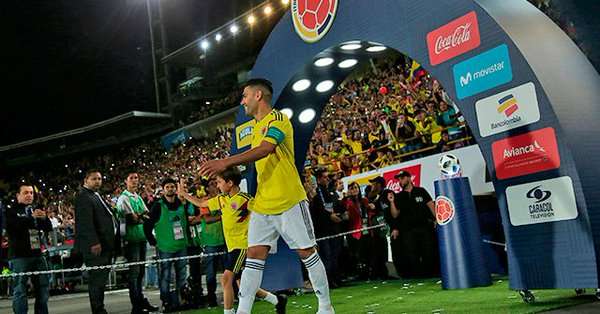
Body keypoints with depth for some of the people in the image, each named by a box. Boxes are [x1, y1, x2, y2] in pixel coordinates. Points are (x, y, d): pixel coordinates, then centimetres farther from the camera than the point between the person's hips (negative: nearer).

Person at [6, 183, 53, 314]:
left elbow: (49, 228, 12)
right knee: (20, 290, -6)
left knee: (43, 288, 6)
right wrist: (31, 217, -22)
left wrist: (44, 218, -10)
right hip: (19, 255, -5)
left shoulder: (37, 210, 19)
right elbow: (11, 226, -14)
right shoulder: (11, 211, 4)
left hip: (38, 254, 5)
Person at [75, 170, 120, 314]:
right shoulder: (83, 197, -10)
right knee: (97, 279, -6)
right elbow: (86, 222, -20)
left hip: (105, 246, 10)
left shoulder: (97, 196, 21)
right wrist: (94, 242, -26)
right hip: (95, 246, -10)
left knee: (101, 279, 13)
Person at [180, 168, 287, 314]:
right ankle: (278, 300, 25)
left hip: (243, 246, -8)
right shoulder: (221, 199, 9)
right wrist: (183, 193, 20)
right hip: (232, 247, 8)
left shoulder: (245, 199, -13)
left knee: (226, 279, -20)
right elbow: (201, 203, 21)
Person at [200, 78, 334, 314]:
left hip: (289, 202, -7)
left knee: (307, 253, 0)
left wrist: (226, 162, -34)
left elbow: (265, 149, -26)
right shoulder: (256, 128, 19)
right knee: (254, 256, 0)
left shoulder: (278, 118, -8)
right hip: (262, 206, 8)